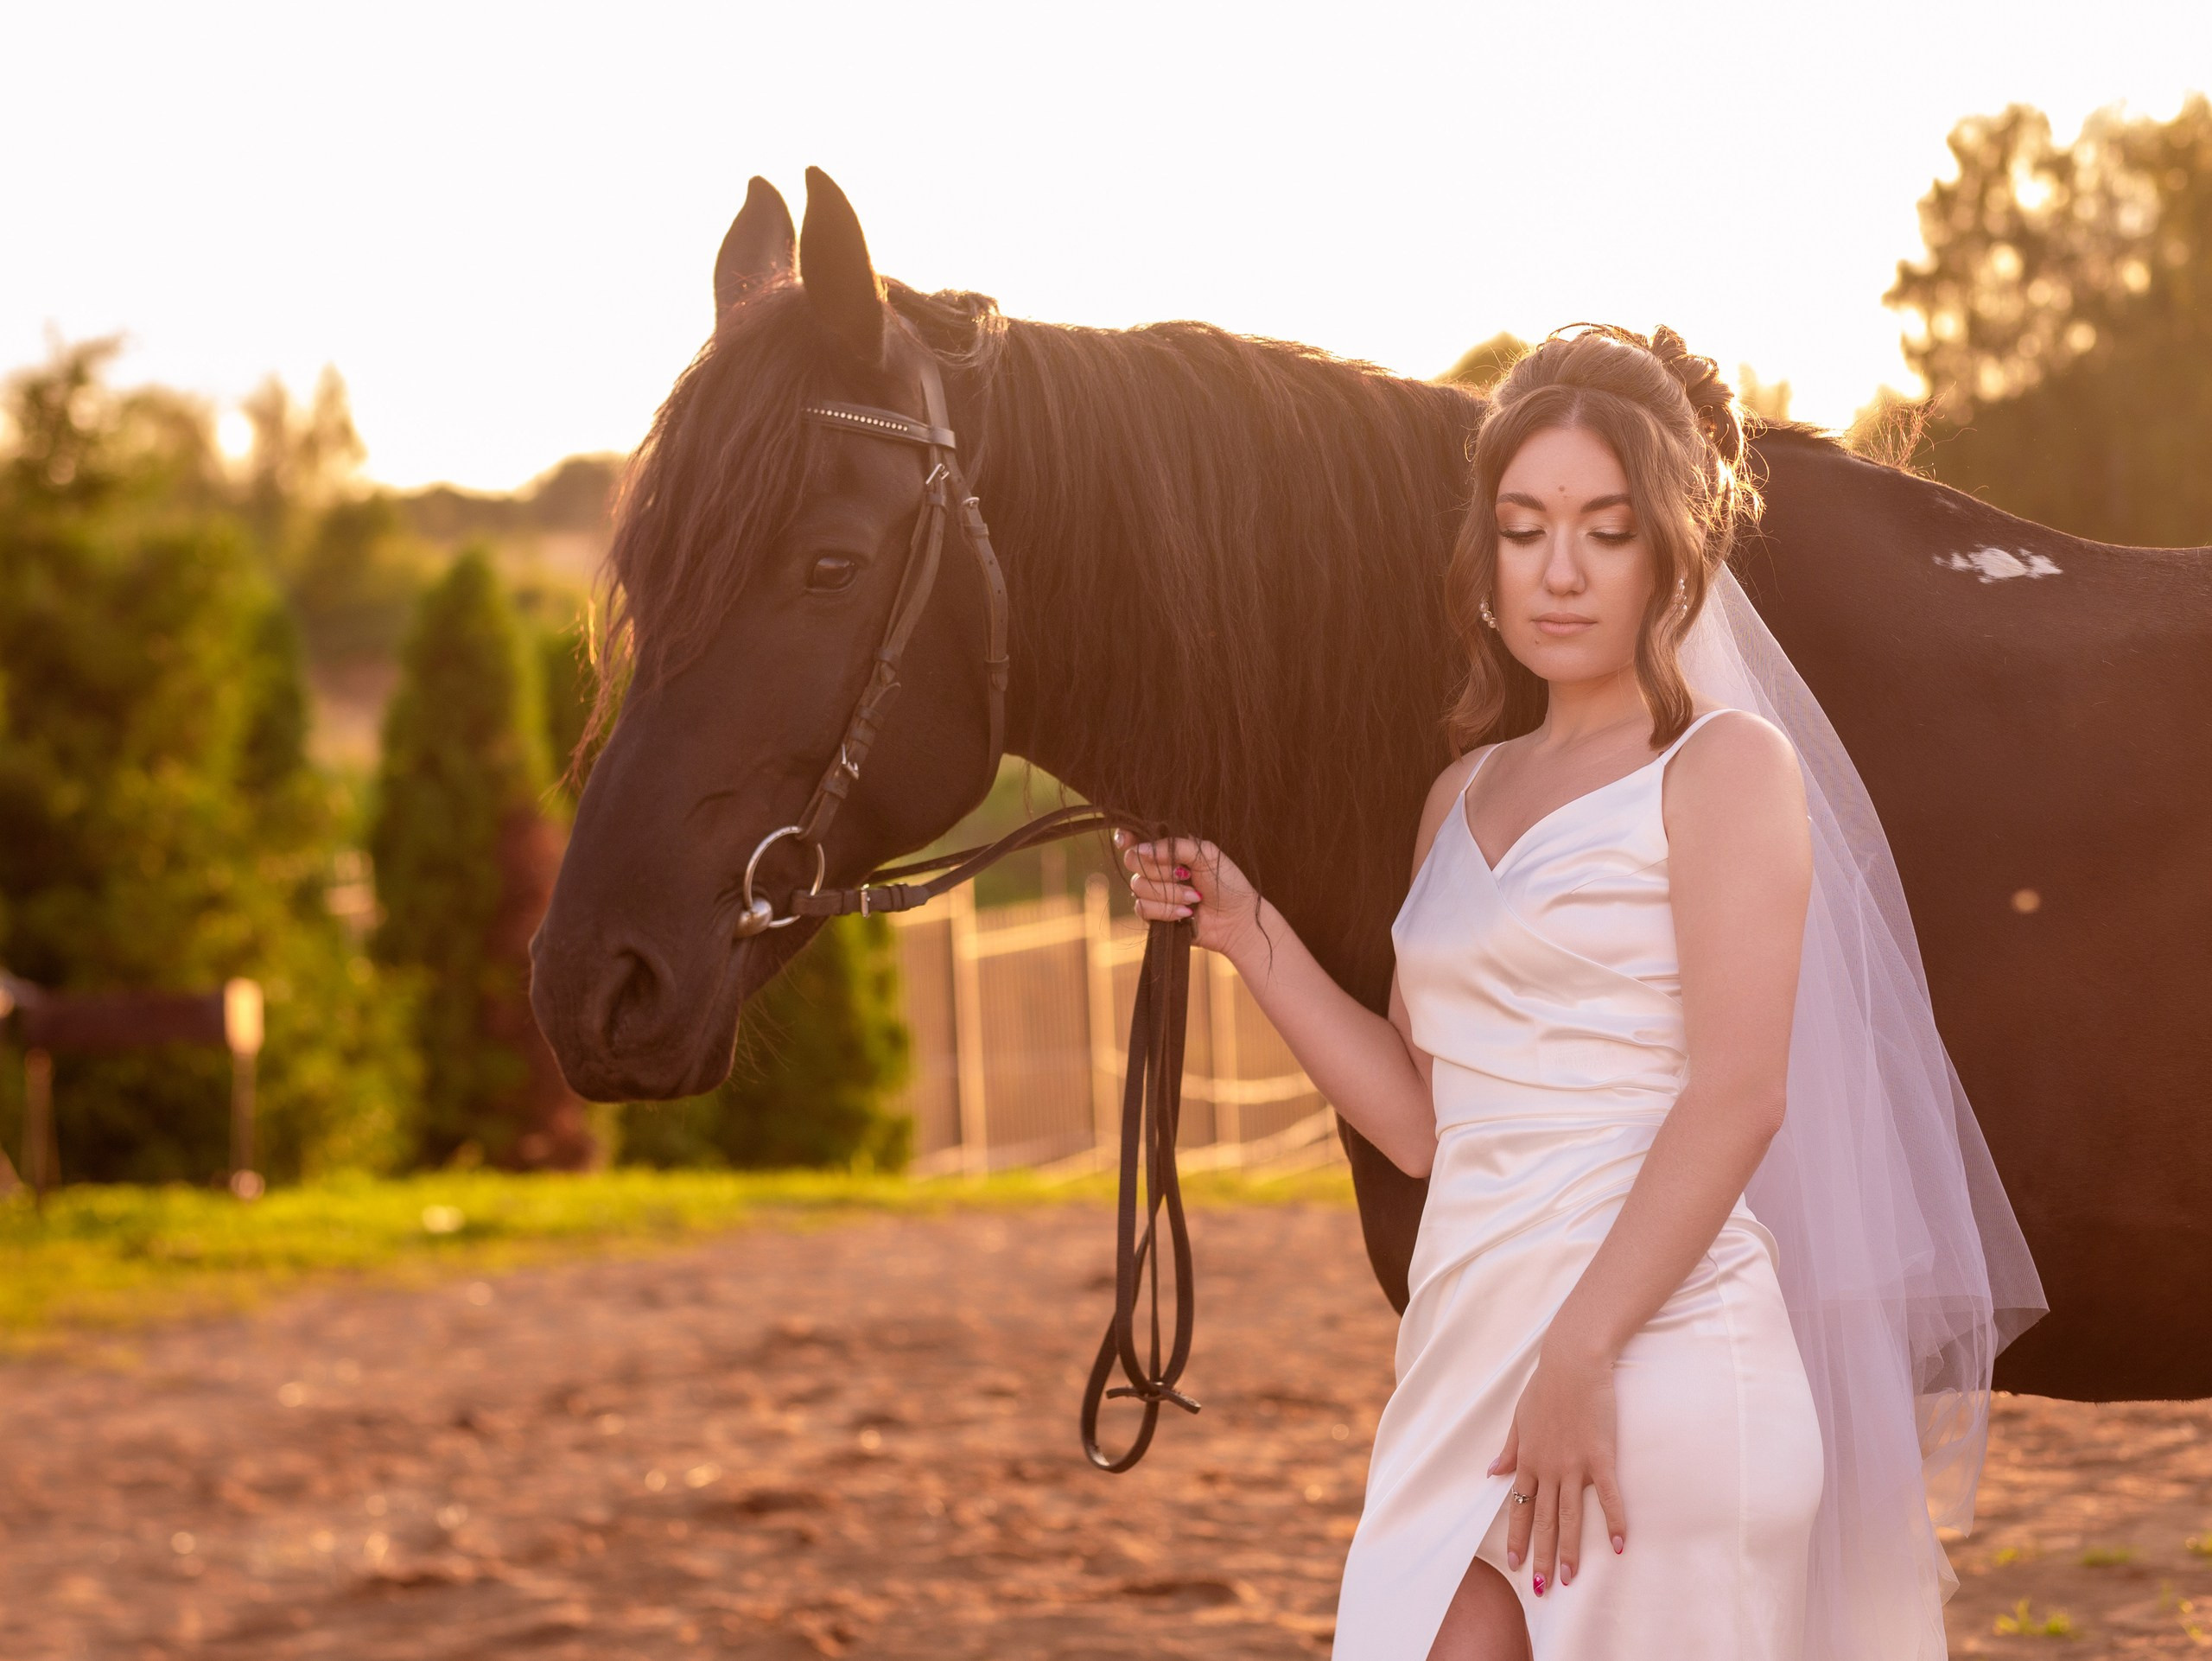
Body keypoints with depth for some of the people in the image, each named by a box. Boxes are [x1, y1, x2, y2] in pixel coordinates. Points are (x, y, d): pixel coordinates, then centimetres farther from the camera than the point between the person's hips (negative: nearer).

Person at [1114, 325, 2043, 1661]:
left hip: (1658, 1343, -6)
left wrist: (1581, 1356, -20)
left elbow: (1737, 1099, -13)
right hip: (1469, 1343, 6)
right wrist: (1246, 934, 9)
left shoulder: (1727, 766, -3)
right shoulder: (1468, 793, 18)